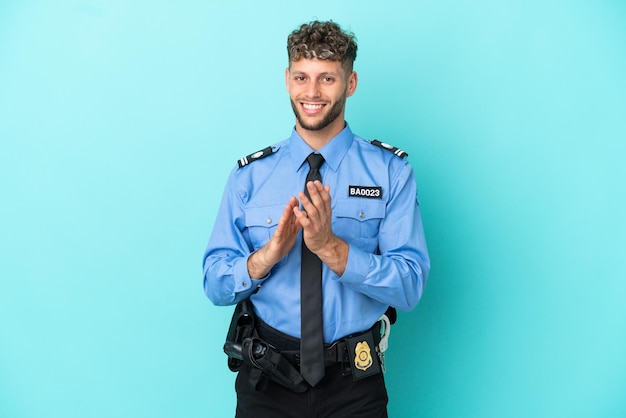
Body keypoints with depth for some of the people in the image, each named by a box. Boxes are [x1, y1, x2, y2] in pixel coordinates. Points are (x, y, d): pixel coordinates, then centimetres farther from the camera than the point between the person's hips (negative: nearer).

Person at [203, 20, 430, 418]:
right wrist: (269, 253, -22)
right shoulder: (250, 176, 0)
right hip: (267, 382, 2)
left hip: (354, 384, -1)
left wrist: (330, 246, -26)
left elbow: (409, 287, -13)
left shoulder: (391, 172, -6)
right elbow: (216, 285, -3)